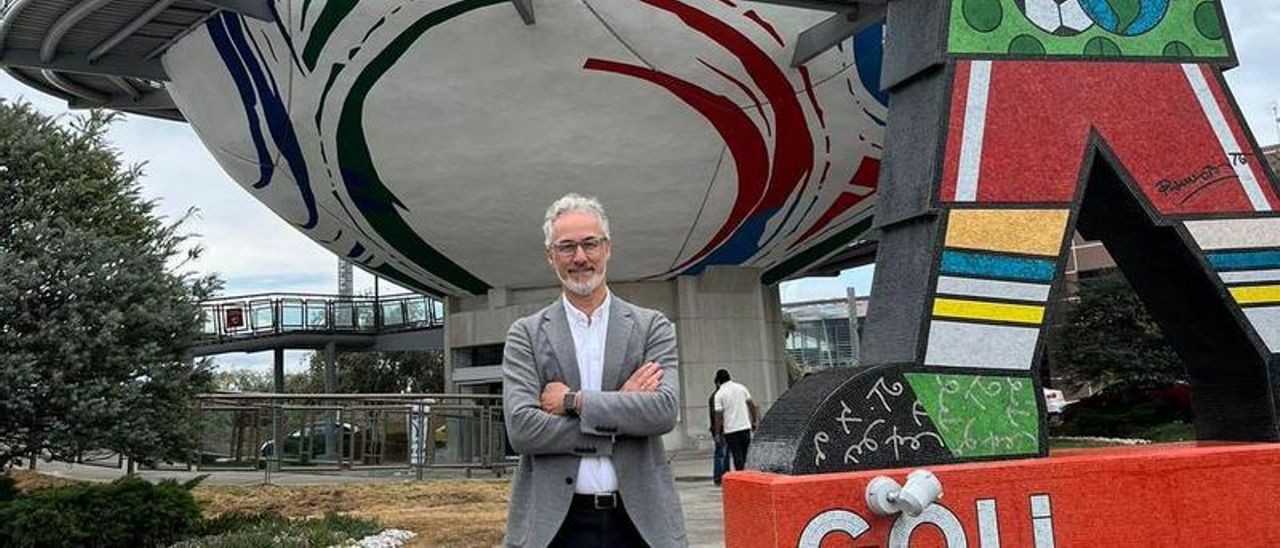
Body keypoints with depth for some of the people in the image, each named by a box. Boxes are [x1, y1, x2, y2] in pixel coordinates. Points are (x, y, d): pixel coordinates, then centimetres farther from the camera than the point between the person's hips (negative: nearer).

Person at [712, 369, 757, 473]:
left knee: (737, 458, -1)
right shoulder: (741, 388, 5)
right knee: (744, 456, 14)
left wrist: (717, 433, -3)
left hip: (731, 430, -4)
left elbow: (718, 415, -10)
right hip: (745, 426, 4)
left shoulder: (719, 394, -7)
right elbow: (752, 405, 6)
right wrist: (754, 421, 16)